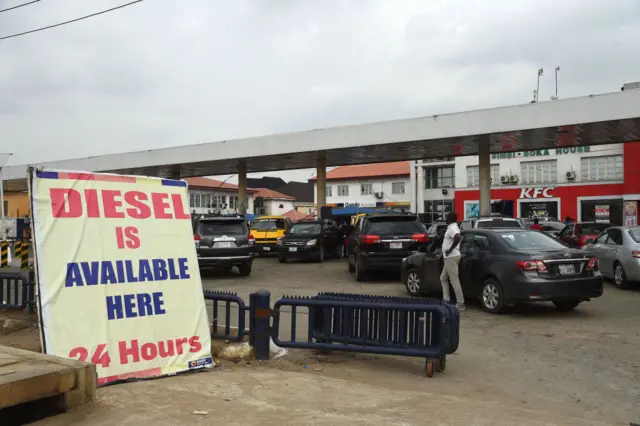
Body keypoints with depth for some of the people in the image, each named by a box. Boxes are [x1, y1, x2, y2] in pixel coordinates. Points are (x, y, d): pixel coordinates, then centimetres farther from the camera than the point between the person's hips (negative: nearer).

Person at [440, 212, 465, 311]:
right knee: (443, 278, 16)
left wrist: (450, 249, -26)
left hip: (451, 257, -11)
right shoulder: (453, 227, 16)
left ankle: (460, 303, -7)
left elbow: (458, 237, -35)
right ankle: (446, 300, 17)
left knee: (454, 280, -9)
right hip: (450, 258, 11)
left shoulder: (452, 228, -16)